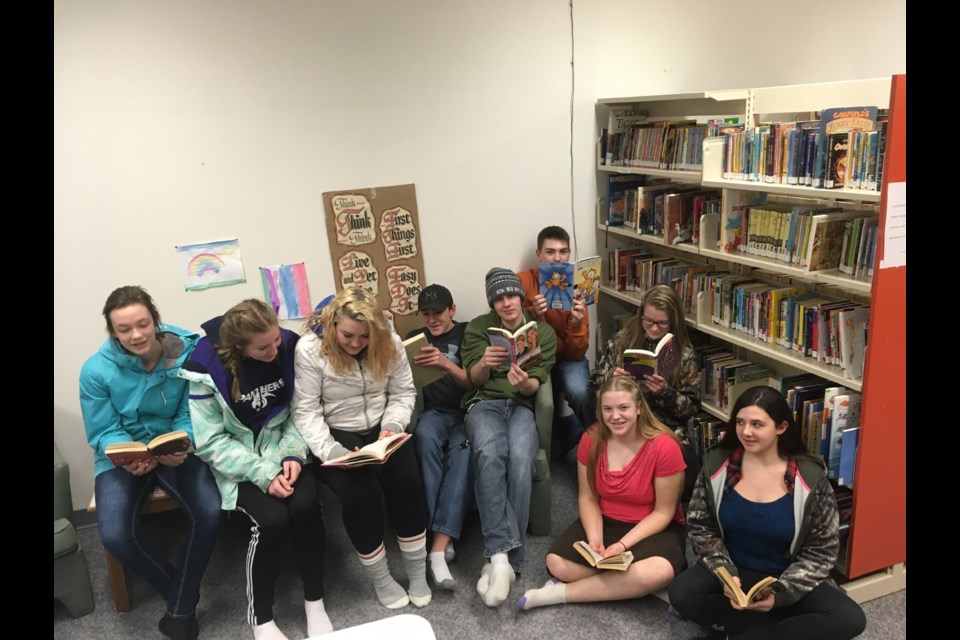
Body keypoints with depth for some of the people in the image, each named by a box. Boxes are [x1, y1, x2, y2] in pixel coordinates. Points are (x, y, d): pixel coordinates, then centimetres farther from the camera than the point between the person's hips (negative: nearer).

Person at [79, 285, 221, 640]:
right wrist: (130, 458, -28)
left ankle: (180, 610, -3)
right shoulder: (96, 369, -12)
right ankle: (183, 593, 4)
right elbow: (103, 432, -8)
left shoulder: (187, 355, -14)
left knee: (209, 513, -25)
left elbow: (191, 416, -8)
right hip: (122, 456, 1)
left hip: (175, 449, 0)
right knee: (114, 535, -23)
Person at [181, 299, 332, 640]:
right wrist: (263, 474, -25)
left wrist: (294, 453, -17)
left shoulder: (290, 347, -11)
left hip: (281, 448, 3)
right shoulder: (206, 367, -20)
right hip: (236, 459, -2)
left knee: (306, 506, -25)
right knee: (273, 520, -26)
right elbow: (211, 442, -17)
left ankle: (315, 601, -2)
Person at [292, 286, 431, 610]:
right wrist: (330, 451, -27)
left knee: (407, 481, -25)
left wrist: (391, 426, -16)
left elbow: (404, 393, 3)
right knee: (360, 493, -29)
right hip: (337, 435, -3)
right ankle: (379, 577, -2)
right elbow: (306, 412, -14)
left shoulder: (389, 342, -4)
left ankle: (417, 570, -3)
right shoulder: (310, 349, -14)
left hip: (380, 429, 3)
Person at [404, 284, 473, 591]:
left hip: (466, 412, -1)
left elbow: (474, 383, 1)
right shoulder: (415, 337, 20)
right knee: (425, 437, -35)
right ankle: (443, 539, -35)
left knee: (463, 450, -35)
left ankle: (438, 546, -40)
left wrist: (446, 364, -17)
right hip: (434, 412, 2)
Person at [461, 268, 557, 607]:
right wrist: (485, 362, -21)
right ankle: (502, 555, -39)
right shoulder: (477, 327, 12)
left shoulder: (544, 332, 13)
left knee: (521, 460, -34)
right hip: (484, 403, 0)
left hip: (522, 405, 1)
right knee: (489, 456, -36)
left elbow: (535, 385, 3)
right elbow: (474, 379, 3)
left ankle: (502, 556, -29)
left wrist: (524, 383, -22)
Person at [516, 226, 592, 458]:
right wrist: (533, 315, -29)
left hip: (566, 359, 0)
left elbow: (576, 353, -10)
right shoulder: (521, 282, -11)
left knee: (579, 392, -30)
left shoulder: (575, 292, -9)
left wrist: (577, 324, -30)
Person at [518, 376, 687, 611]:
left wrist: (623, 545, -25)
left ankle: (561, 593, -22)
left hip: (654, 529, -2)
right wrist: (594, 538, -20)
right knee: (557, 563, -22)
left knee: (659, 573, -36)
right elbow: (588, 498, -1)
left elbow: (663, 513, -14)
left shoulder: (664, 446, -20)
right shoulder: (591, 440, -9)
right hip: (605, 522, 2)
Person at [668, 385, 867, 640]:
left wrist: (780, 593, -21)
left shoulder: (809, 478, -15)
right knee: (681, 594, -26)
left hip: (787, 579, -1)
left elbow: (822, 550, -8)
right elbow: (700, 527, -1)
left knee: (850, 619, -25)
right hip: (733, 571, 1)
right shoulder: (717, 464, -10)